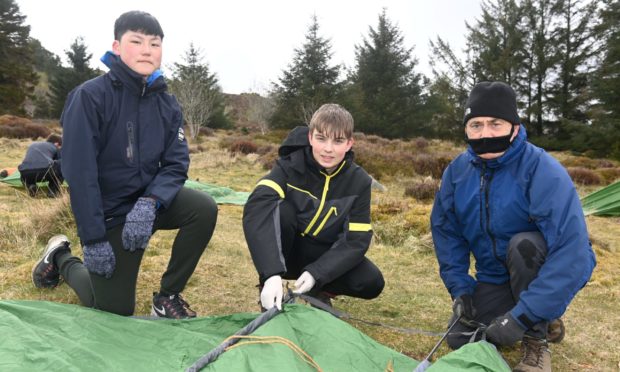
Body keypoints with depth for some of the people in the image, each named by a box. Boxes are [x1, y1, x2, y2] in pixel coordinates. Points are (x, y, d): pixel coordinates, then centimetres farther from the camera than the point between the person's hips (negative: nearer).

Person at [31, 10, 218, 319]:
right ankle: (61, 258, 32)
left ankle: (168, 296, -4)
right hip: (109, 210, -4)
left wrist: (150, 203, -26)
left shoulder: (167, 105, -2)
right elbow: (79, 172, -19)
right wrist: (93, 239, -20)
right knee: (116, 310, 3)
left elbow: (176, 164, -7)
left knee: (204, 209, -24)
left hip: (150, 199, 4)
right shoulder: (90, 96, -17)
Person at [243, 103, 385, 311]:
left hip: (322, 256, 3)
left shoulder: (358, 181, -13)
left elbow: (356, 240, -16)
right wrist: (272, 273, -50)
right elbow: (256, 209, -38)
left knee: (371, 283, -21)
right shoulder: (290, 165, -21)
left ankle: (318, 290, 9)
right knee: (280, 209, -32)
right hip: (283, 250, -2)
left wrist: (316, 273, -30)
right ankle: (267, 291, -14)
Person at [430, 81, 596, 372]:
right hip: (494, 277, 5)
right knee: (461, 340, -8)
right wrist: (460, 288, -10)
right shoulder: (457, 171, -9)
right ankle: (541, 321, 19)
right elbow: (446, 232, 0)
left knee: (523, 244, -35)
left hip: (542, 271, -4)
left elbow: (572, 251, -35)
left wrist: (523, 315, -37)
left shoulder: (543, 171, -27)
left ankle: (536, 339, -12)